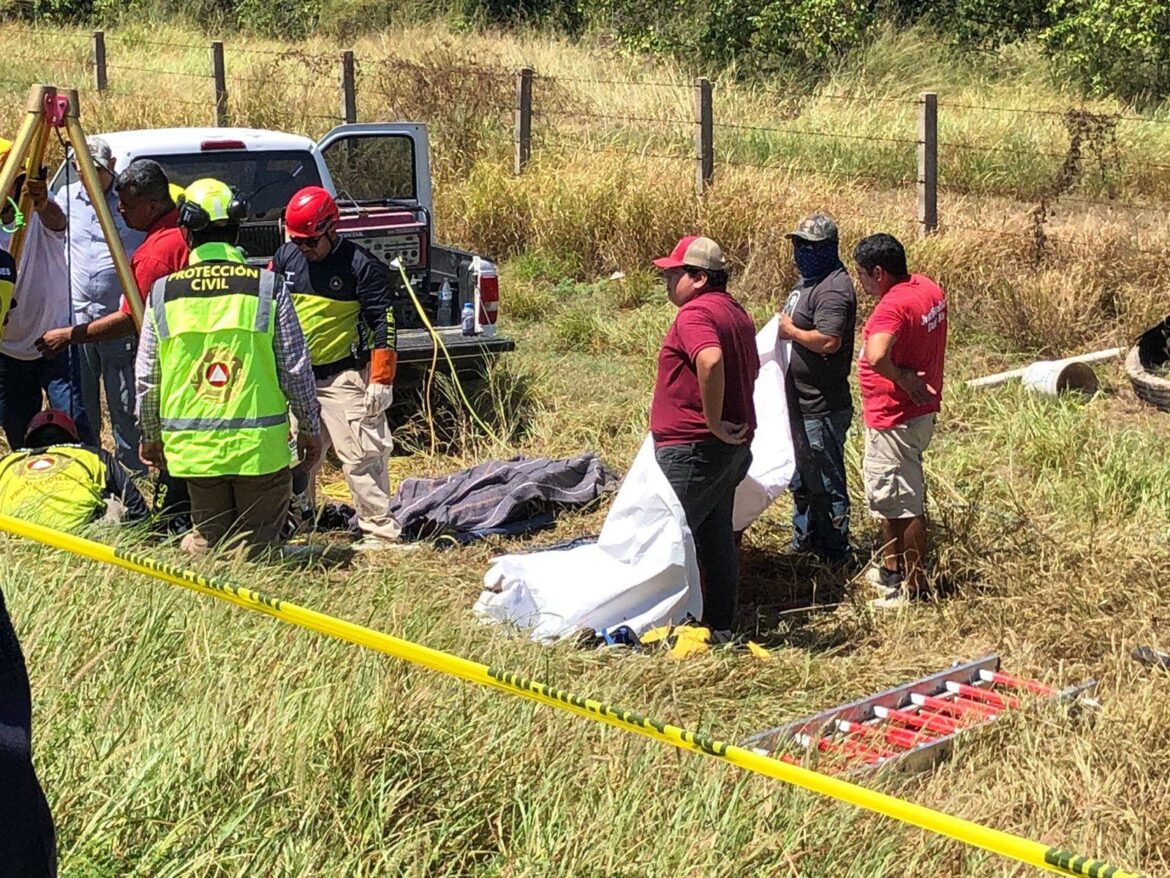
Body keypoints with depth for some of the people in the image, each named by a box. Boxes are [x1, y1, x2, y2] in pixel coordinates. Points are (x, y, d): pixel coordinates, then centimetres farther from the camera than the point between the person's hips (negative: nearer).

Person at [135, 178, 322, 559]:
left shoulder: (162, 293, 0)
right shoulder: (267, 287, -5)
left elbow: (146, 377, 6)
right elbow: (296, 369, -2)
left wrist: (151, 435, 21)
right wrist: (310, 427, 12)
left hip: (193, 448, 2)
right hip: (259, 444, -2)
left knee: (209, 538, 20)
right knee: (259, 549, 8)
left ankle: (197, 550, -2)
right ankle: (252, 560, -15)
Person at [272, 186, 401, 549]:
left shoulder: (360, 264, -11)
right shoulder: (285, 257, 6)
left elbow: (384, 323, -11)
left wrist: (381, 380, -15)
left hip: (345, 378, -6)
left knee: (361, 457, -7)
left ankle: (380, 532, -1)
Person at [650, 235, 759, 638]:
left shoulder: (694, 314, -16)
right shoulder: (736, 313, 16)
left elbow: (711, 361, -34)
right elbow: (752, 368, 28)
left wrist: (712, 422, -26)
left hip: (692, 449, -10)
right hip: (733, 447, 10)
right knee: (716, 537, 13)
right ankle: (721, 627, 18)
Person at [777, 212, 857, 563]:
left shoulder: (833, 289, -21)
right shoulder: (809, 280, 12)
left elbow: (829, 341, -31)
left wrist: (790, 331, -19)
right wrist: (783, 326, 7)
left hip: (822, 407, -11)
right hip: (801, 402, 11)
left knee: (825, 481, 1)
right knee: (802, 477, 23)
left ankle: (834, 553, 12)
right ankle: (804, 538, 38)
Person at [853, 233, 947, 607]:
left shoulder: (893, 306, -25)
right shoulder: (929, 288, 5)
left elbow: (876, 356, -42)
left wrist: (902, 379, -25)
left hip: (895, 420, -10)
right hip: (922, 411, 10)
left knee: (905, 505, 0)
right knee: (886, 496, 22)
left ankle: (915, 588, 9)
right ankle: (892, 571, 34)